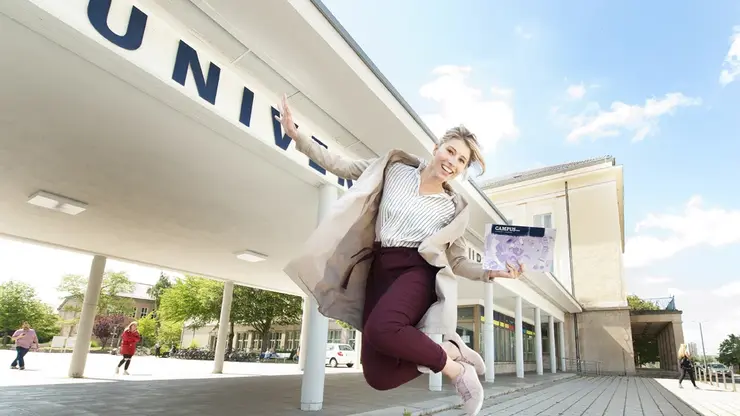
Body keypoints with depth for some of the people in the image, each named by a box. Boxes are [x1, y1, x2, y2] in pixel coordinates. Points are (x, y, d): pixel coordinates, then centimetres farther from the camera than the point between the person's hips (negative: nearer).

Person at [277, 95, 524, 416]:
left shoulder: (454, 206, 5)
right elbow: (340, 166, 8)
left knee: (380, 330, -36)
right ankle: (449, 350, 12)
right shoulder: (395, 168, 6)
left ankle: (452, 364, -10)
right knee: (378, 376, -10)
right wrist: (297, 135, -1)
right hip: (380, 271, 3)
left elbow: (457, 260, 10)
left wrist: (490, 272, -9)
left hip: (418, 271, -2)